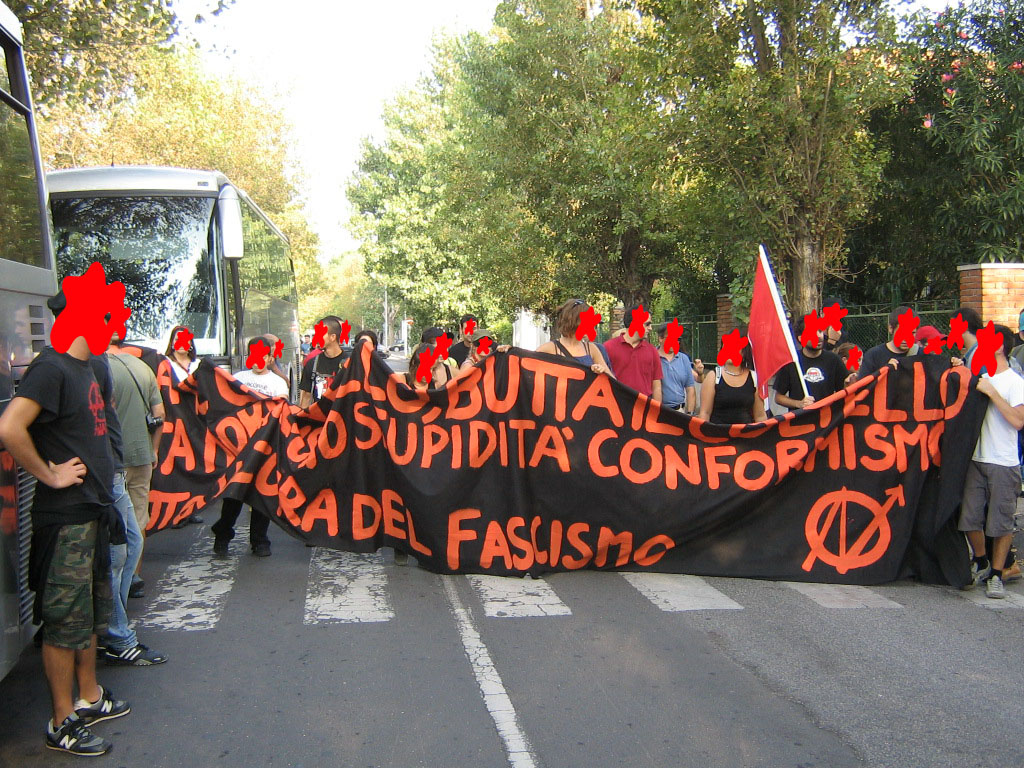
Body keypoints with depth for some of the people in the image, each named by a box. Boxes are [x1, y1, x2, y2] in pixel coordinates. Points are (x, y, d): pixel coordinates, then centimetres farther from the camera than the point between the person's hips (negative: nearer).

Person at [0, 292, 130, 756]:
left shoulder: (87, 369, 11)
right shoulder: (51, 367, -18)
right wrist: (50, 474, -20)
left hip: (94, 510, 9)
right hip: (65, 516, -9)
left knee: (91, 614, 20)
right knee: (65, 622, 2)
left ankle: (89, 699, 34)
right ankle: (63, 724, 16)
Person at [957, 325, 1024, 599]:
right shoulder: (978, 378, 11)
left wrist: (992, 392, -17)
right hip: (976, 460, 5)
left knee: (1001, 521, 2)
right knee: (970, 517, 5)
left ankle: (996, 575, 15)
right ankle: (981, 562, 27)